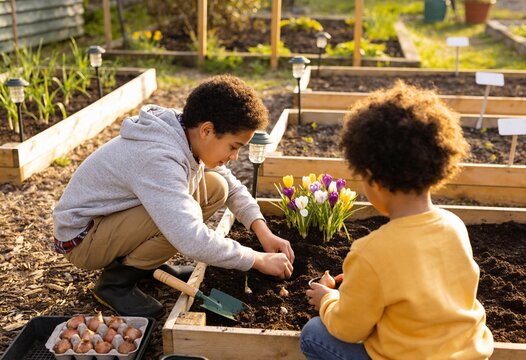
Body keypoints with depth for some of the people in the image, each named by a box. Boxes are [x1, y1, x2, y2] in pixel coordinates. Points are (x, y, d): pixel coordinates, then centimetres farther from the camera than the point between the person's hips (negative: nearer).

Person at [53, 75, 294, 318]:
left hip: (117, 216, 9)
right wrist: (259, 260, -29)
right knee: (187, 214, -31)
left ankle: (147, 262, 6)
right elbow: (192, 241, -41)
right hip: (82, 236, -8)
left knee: (216, 188, -3)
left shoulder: (192, 139, -7)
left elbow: (233, 188, 6)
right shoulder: (157, 158, -34)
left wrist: (263, 232, -8)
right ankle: (117, 280, -9)